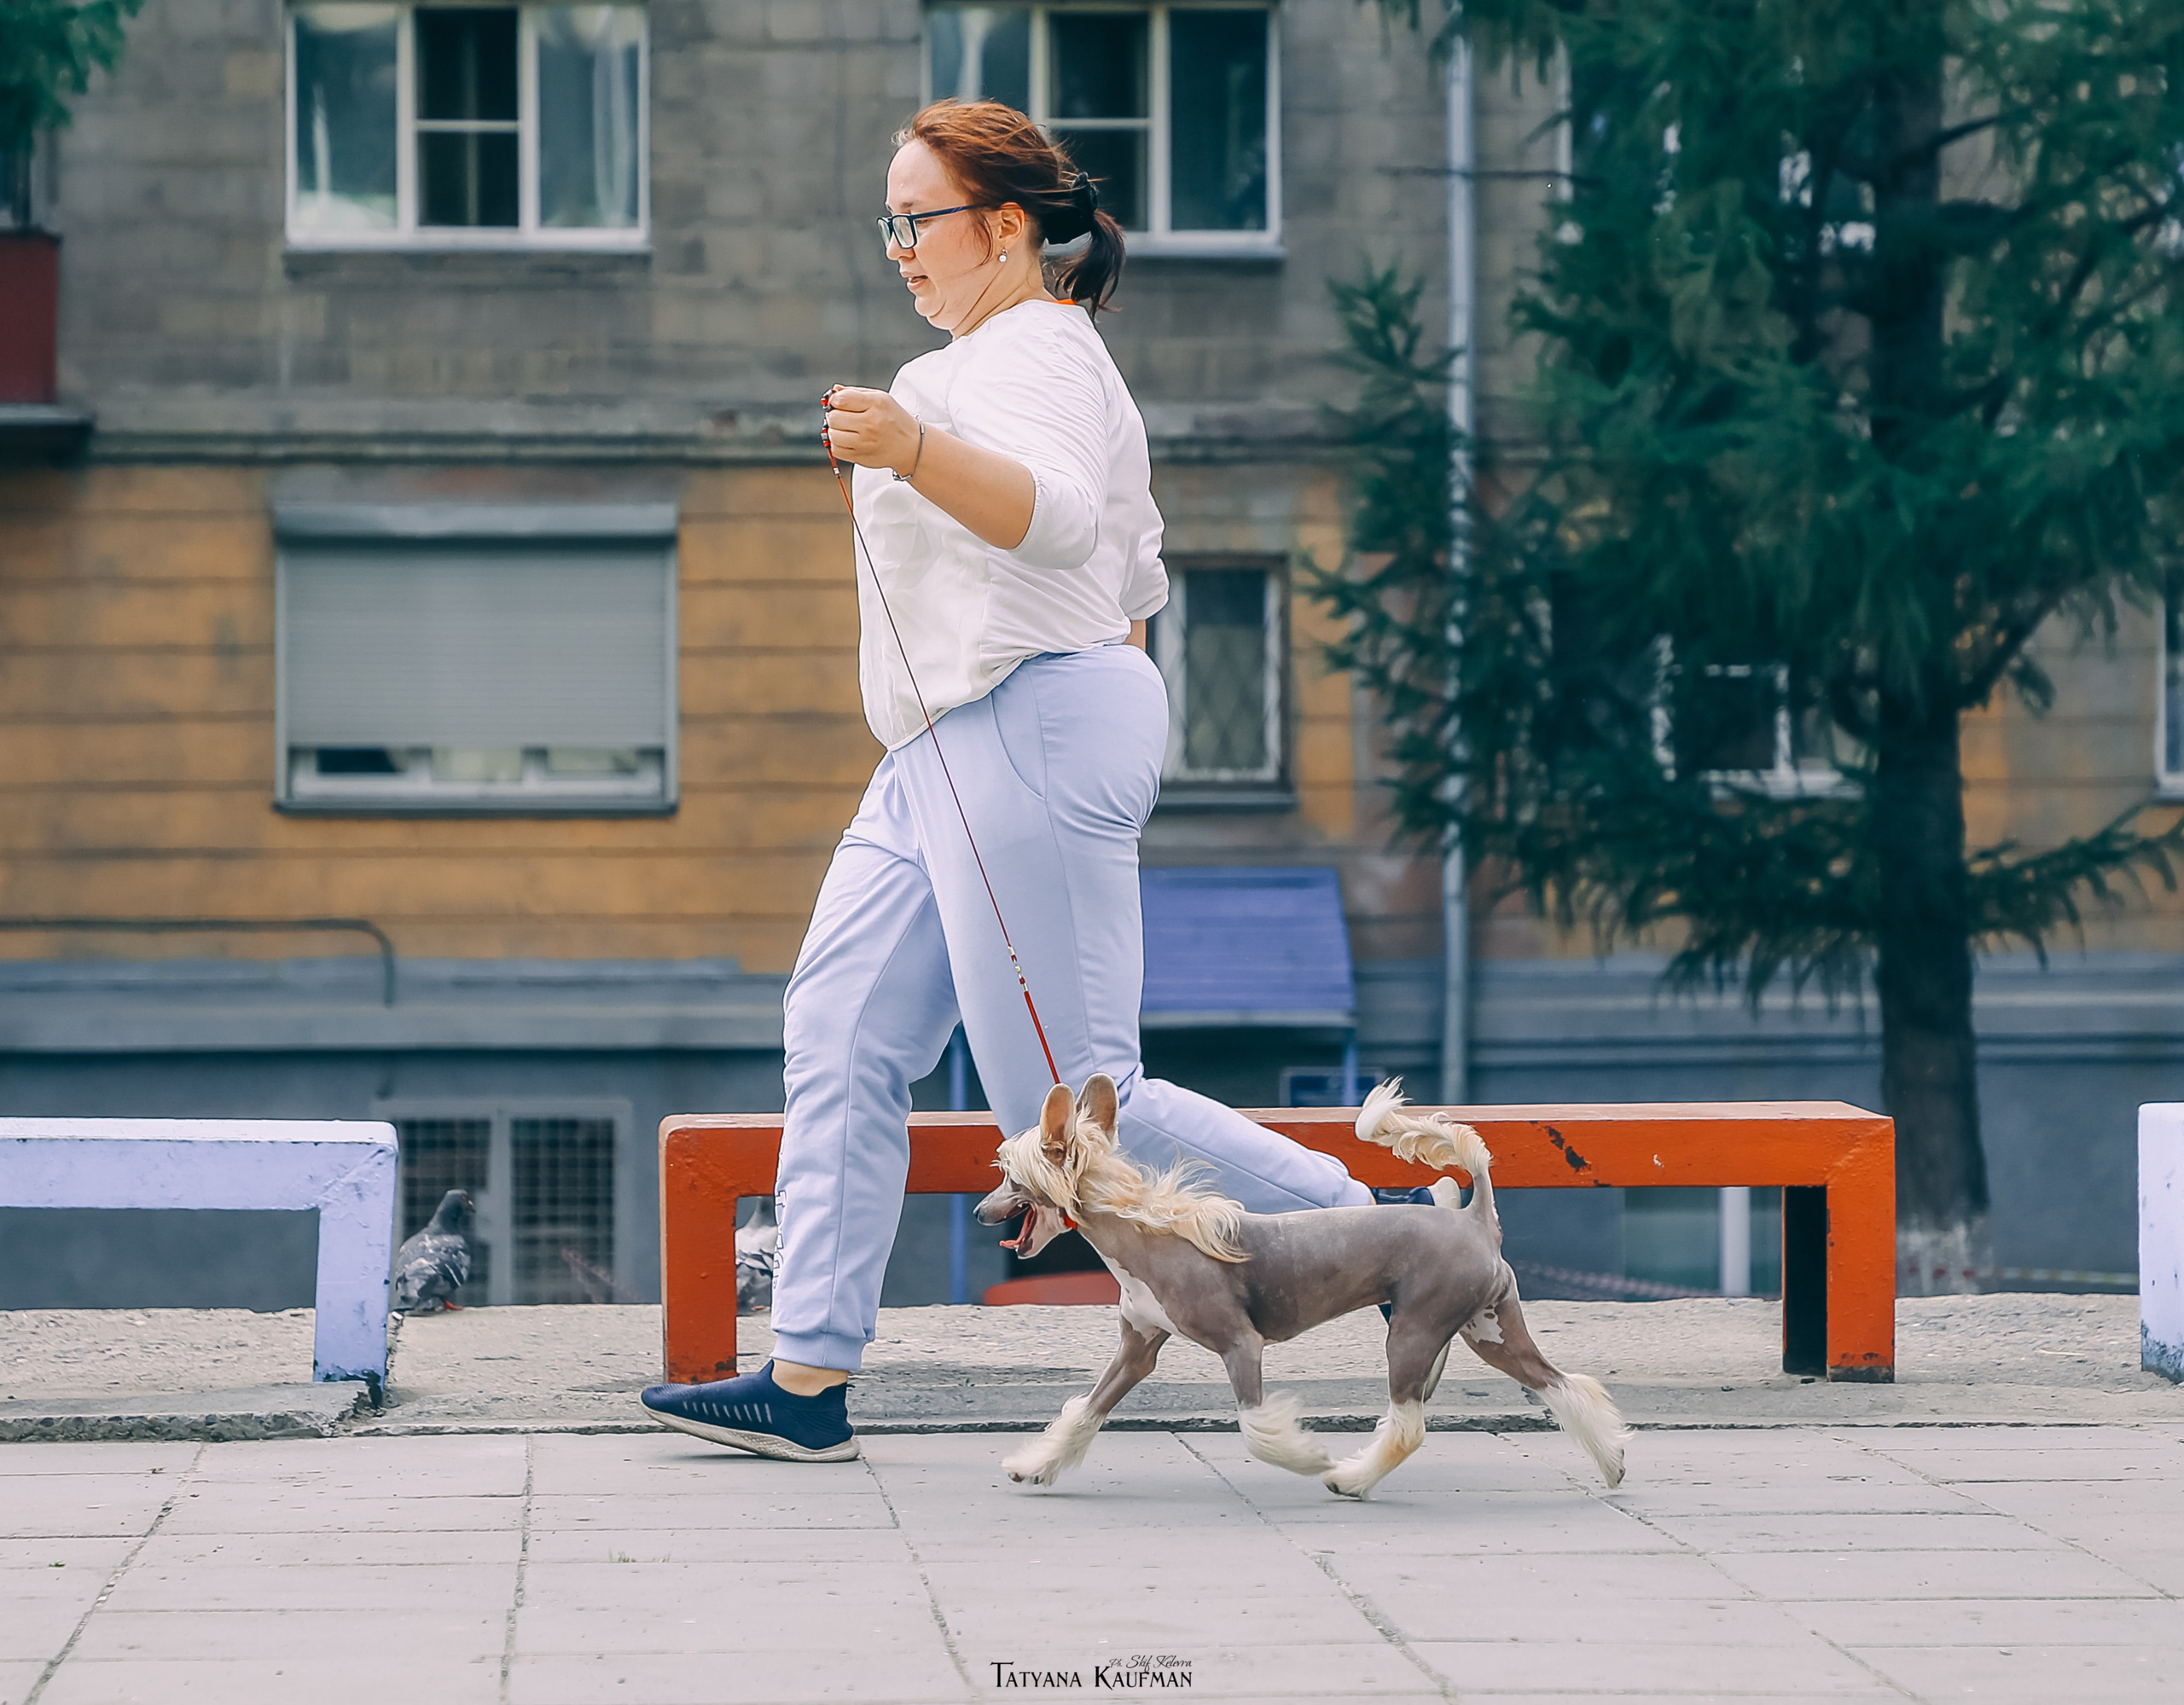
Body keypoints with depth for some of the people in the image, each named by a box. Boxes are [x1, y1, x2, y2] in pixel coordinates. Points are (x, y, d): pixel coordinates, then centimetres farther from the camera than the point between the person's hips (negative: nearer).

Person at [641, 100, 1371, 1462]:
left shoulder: (1029, 356, -10)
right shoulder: (1040, 356, 24)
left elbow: (1056, 515, -33)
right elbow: (1137, 577, 29)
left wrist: (917, 453, -48)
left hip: (1030, 734, -11)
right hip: (948, 760, 11)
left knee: (1075, 1106, -11)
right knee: (842, 1038, 2)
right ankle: (809, 1380, 0)